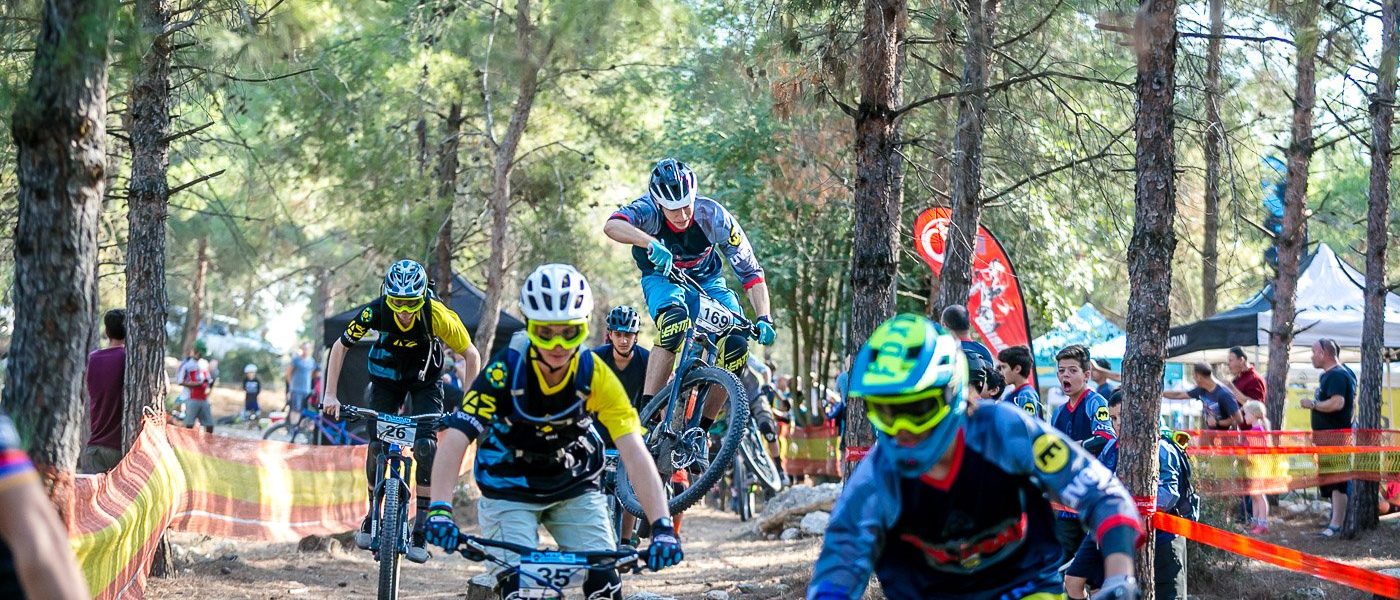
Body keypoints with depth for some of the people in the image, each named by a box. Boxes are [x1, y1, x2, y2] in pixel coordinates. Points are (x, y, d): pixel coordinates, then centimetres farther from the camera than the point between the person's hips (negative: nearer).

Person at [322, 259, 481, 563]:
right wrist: (330, 396, -18)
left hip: (425, 381, -1)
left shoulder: (438, 316, -32)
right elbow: (340, 347, -13)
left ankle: (420, 530, -13)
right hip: (386, 376, 1)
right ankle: (372, 515, 12)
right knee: (377, 445, -11)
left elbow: (471, 355, -18)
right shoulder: (375, 312, -28)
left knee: (425, 446, -19)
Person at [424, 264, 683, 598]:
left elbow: (633, 451, -26)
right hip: (510, 492, -2)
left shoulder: (594, 375, -21)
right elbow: (455, 439, -31)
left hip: (575, 490, 2)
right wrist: (440, 508, -47)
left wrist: (662, 526, -38)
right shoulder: (505, 370, -25)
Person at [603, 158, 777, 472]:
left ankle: (699, 432, -9)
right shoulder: (649, 210, -29)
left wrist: (764, 318, -35)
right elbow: (612, 225, -52)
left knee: (736, 345, -23)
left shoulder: (714, 217, -27)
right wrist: (651, 244, -68)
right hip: (662, 278, -2)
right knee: (674, 321, -37)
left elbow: (751, 272, -22)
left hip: (705, 280, 2)